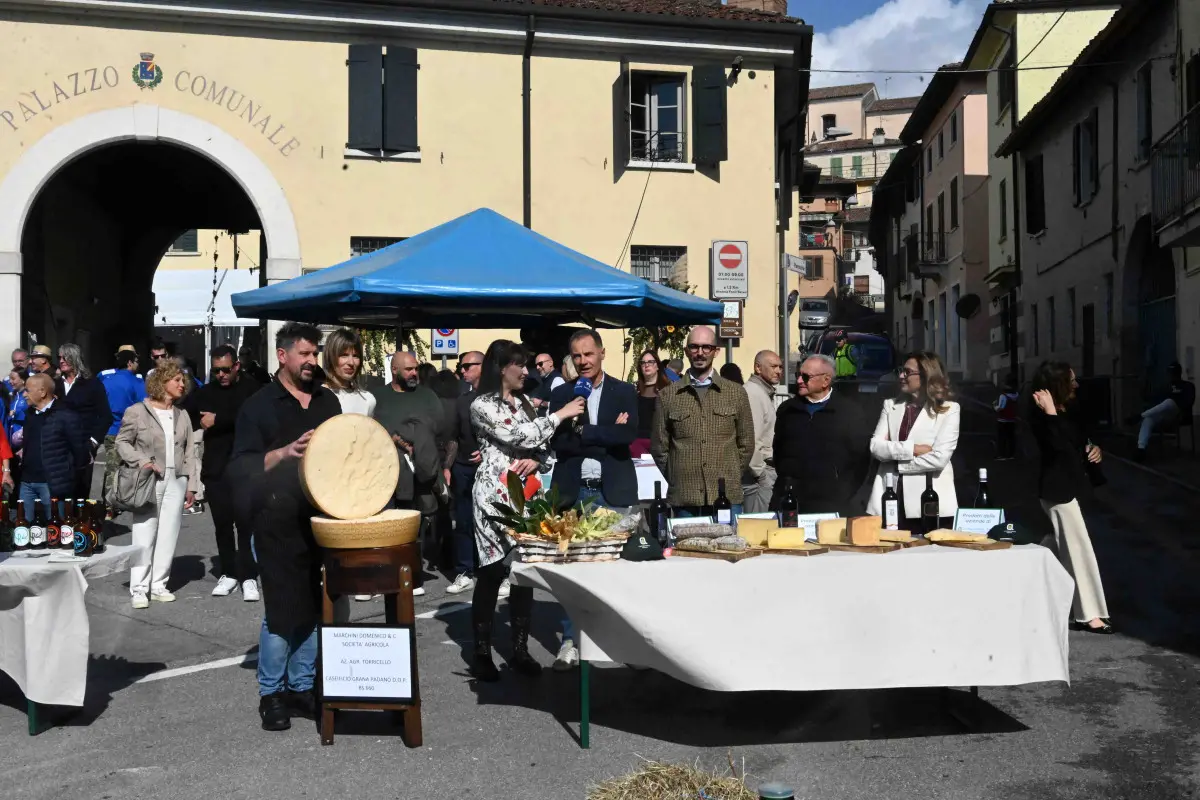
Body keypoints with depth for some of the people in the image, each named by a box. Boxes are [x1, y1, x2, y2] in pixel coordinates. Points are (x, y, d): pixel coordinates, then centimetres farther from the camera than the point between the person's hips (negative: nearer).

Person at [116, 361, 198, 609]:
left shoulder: (182, 415, 15)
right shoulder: (137, 411, 0)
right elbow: (122, 442, 2)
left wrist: (191, 484, 10)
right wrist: (141, 461, -13)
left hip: (176, 482, 4)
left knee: (168, 536, 4)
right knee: (144, 536, -4)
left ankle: (159, 585, 13)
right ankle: (139, 589, 2)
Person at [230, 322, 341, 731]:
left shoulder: (328, 401, 13)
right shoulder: (259, 405, -2)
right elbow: (242, 467, -8)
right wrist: (286, 452, -21)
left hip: (322, 518, 5)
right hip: (279, 522, -5)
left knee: (314, 607, 9)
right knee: (281, 609, -2)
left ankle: (302, 685, 21)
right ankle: (271, 693, 12)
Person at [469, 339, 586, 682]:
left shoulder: (523, 403, 16)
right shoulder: (482, 405, -6)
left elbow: (545, 448, 16)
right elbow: (520, 436, -17)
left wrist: (536, 462, -7)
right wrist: (561, 414, -11)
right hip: (496, 495, -6)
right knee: (492, 571, -3)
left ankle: (520, 648, 14)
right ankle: (482, 651, 8)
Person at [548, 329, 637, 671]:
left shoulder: (624, 392, 3)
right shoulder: (561, 394, 6)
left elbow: (629, 434, -13)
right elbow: (557, 442, -7)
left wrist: (582, 431, -12)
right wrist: (605, 437, -14)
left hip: (613, 491, -1)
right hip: (573, 491, 1)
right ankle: (570, 640, 12)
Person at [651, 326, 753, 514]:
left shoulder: (736, 392, 7)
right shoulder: (667, 395, 5)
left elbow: (746, 443, 12)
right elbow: (659, 447, 9)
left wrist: (732, 476, 8)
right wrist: (676, 482, 6)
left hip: (727, 497, 1)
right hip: (683, 499, 0)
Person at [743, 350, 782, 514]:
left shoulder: (766, 392, 18)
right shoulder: (753, 393, -14)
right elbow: (750, 440, -21)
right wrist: (761, 474, -15)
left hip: (766, 468, 10)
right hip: (759, 472, -10)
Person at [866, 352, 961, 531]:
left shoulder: (949, 409, 0)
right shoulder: (891, 405, 13)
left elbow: (939, 458, -10)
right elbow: (875, 446, 0)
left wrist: (897, 464, -4)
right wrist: (912, 449, -11)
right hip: (891, 501, 3)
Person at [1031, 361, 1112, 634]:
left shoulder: (1068, 411, 10)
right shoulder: (1042, 416, -17)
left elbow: (1079, 440, 22)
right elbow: (1059, 445, -31)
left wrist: (1093, 449, 2)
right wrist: (1051, 413, -34)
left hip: (1069, 485, 10)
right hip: (1059, 489, -10)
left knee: (1066, 549, 16)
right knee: (1079, 550, -8)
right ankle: (1089, 614, -3)